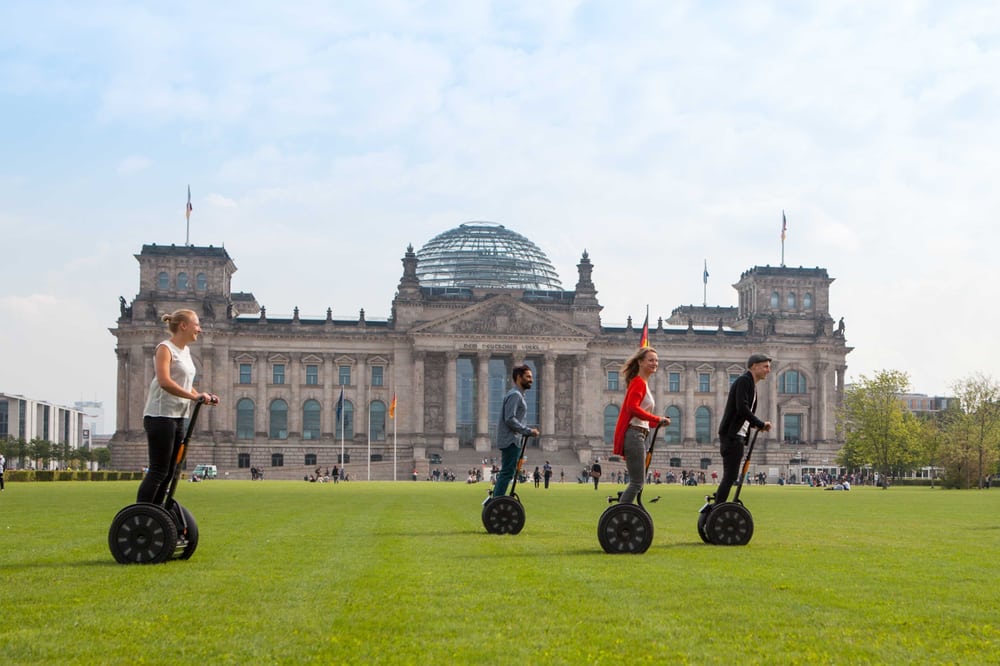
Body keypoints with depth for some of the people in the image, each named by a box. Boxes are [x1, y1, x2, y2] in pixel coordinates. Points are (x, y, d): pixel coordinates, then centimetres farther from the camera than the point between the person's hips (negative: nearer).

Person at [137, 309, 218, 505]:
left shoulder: (185, 351, 17)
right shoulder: (165, 348, -10)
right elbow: (164, 381, -25)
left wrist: (204, 397, 9)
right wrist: (194, 396, -31)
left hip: (177, 417, 9)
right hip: (160, 416, -9)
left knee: (169, 472, 9)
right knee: (158, 471, -12)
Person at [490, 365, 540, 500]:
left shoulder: (518, 395, 21)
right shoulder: (514, 395, -13)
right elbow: (510, 419, -21)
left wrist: (529, 430, 12)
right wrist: (528, 431, -18)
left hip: (511, 441, 11)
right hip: (510, 441, -11)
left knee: (505, 473, 12)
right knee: (507, 473, -12)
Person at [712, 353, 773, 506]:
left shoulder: (751, 384, 20)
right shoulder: (744, 380, -10)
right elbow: (741, 407, -22)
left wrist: (756, 425, 6)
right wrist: (760, 424, -18)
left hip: (738, 436, 10)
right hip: (732, 435, -10)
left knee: (731, 476, 11)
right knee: (730, 476, -10)